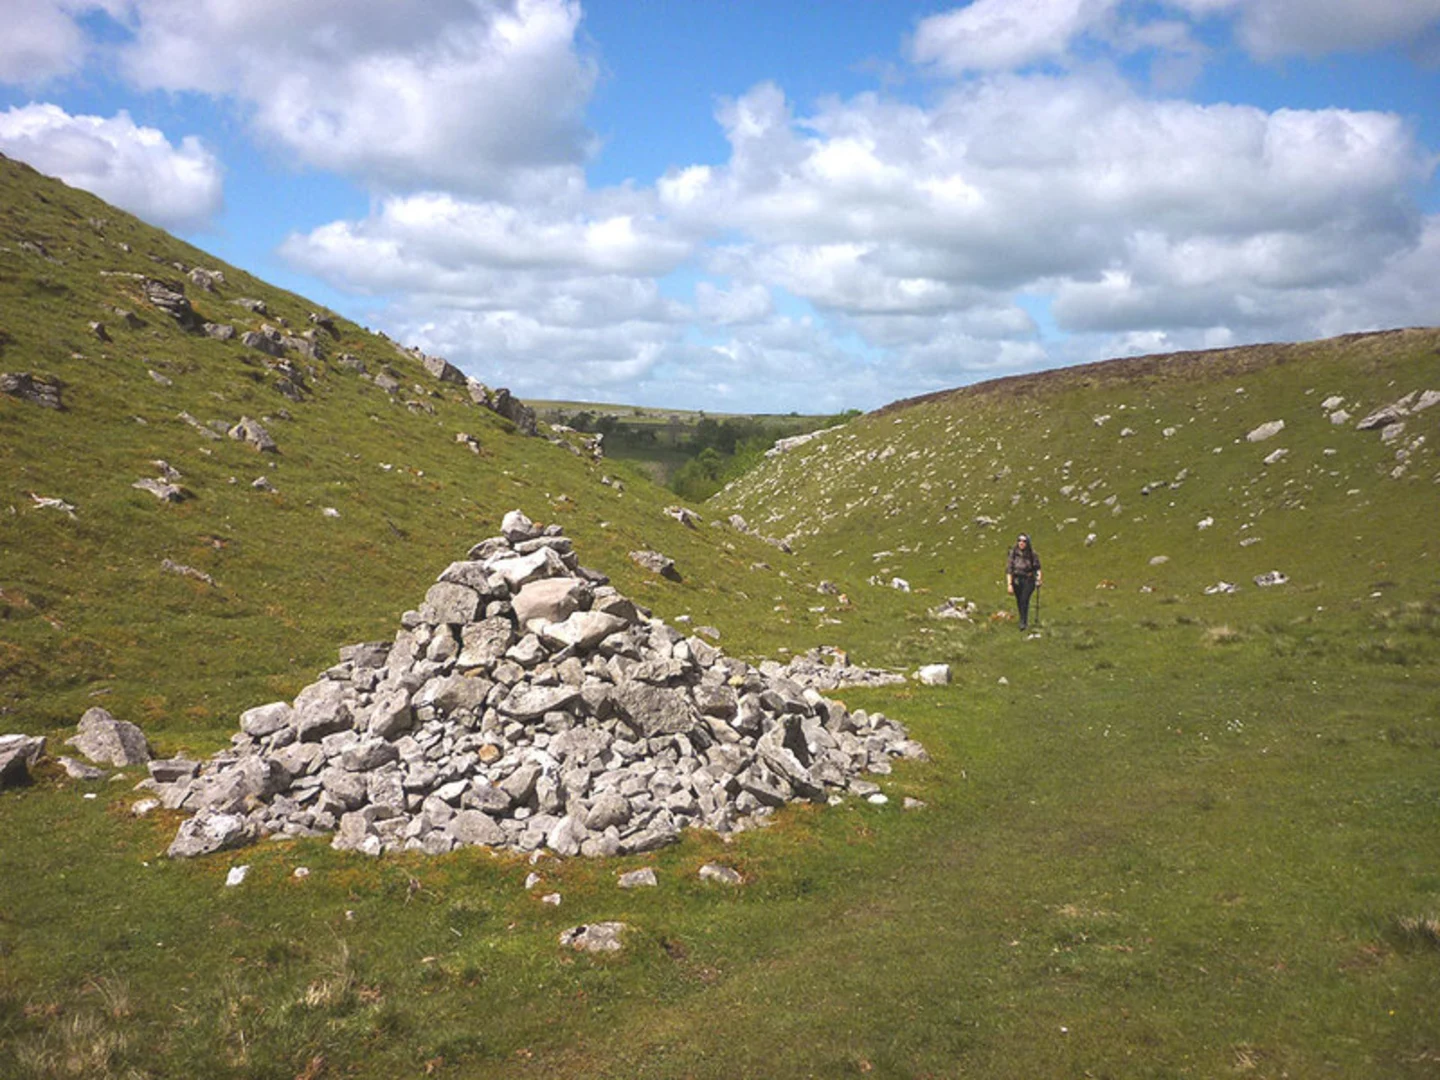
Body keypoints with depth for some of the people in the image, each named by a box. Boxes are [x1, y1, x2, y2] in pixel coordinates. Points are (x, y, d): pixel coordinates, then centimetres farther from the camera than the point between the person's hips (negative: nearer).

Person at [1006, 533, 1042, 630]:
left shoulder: (1032, 554, -8)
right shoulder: (1013, 553, -8)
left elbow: (1037, 567, 8)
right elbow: (1009, 569, -7)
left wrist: (1038, 578, -6)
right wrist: (1009, 584, -12)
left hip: (1028, 580, -2)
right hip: (1016, 580, 2)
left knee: (1024, 600, -18)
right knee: (1019, 601, 7)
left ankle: (1023, 623, -17)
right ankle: (1024, 621, 23)